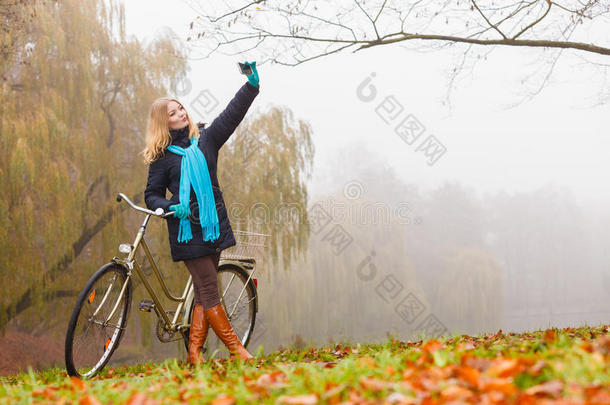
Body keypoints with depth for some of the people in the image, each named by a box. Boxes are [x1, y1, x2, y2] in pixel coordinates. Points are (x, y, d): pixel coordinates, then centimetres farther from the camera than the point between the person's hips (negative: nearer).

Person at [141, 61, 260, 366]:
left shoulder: (205, 139, 9)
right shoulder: (162, 157, 0)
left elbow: (232, 113, 2)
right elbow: (152, 195, 3)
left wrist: (252, 83, -10)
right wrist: (171, 208, -17)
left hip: (213, 225, 4)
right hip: (187, 229, -4)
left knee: (204, 293, 4)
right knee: (208, 291, -7)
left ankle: (194, 351, 9)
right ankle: (236, 349, -5)